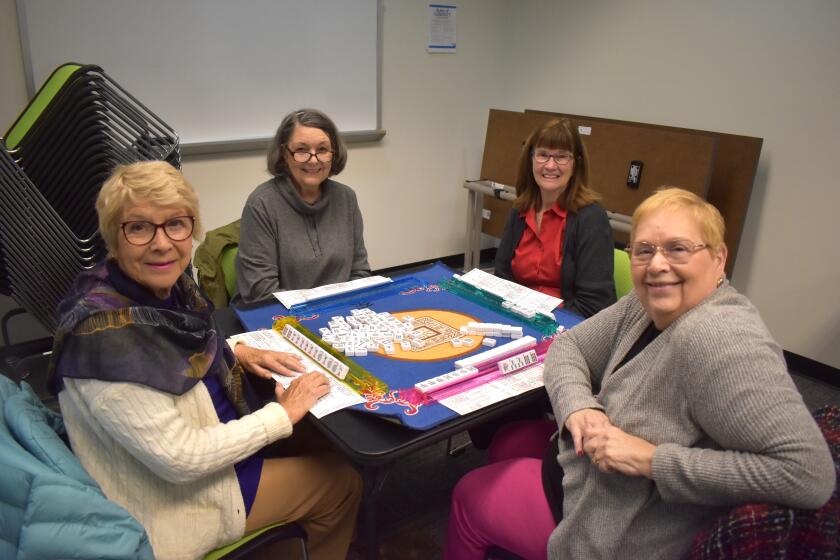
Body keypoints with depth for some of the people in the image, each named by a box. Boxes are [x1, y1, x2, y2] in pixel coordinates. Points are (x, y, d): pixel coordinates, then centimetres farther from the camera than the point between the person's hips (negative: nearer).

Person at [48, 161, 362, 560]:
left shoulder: (164, 285, -10)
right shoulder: (106, 335, -34)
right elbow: (178, 459, -30)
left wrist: (237, 353, -2)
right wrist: (283, 414, -21)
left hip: (207, 442, 8)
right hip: (176, 499, -7)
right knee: (343, 481, 4)